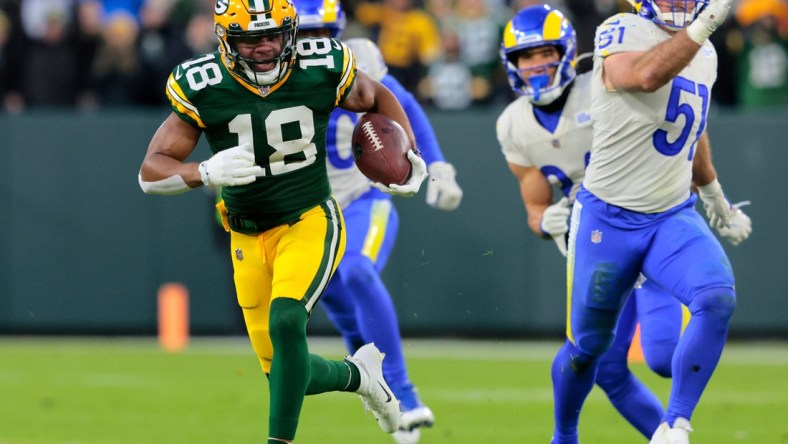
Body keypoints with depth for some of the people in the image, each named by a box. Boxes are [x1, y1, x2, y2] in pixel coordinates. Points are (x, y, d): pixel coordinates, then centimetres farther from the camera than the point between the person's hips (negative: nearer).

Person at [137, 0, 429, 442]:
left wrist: (410, 158, -5)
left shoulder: (322, 69, -12)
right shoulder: (202, 87, -14)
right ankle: (357, 374, 37)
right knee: (287, 375, 5)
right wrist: (207, 173, -32)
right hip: (250, 239, 2)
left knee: (286, 321, -29)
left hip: (311, 222, -2)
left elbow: (379, 99, 11)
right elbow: (151, 172, -12)